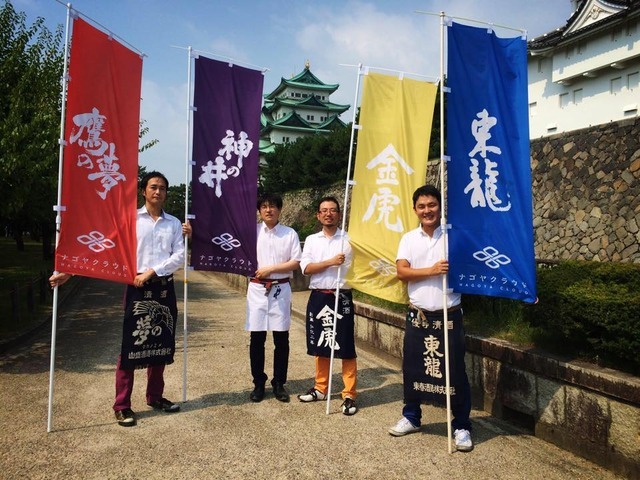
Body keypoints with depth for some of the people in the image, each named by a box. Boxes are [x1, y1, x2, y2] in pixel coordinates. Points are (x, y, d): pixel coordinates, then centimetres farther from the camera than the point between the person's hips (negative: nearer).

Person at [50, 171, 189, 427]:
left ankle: (155, 396, 26)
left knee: (161, 343, 11)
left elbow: (179, 256, 0)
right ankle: (122, 406, 8)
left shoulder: (174, 223, 7)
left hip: (164, 288, 3)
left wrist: (152, 271, -12)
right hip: (138, 288, -3)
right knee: (131, 345, -2)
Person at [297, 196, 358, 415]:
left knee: (345, 347, -2)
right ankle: (320, 388, 28)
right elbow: (306, 268, -4)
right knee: (320, 345, 14)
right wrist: (331, 262, -15)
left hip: (342, 297, -3)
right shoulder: (311, 240, 8)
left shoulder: (350, 239, 1)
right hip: (318, 297, 4)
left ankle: (349, 395, 7)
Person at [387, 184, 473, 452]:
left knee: (455, 371, 3)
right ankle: (411, 417, 31)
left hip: (448, 316, -2)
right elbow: (402, 271, -8)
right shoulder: (409, 239, 4)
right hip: (418, 315, 3)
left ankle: (461, 426, 20)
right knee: (412, 368, 12)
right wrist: (432, 271, -19)